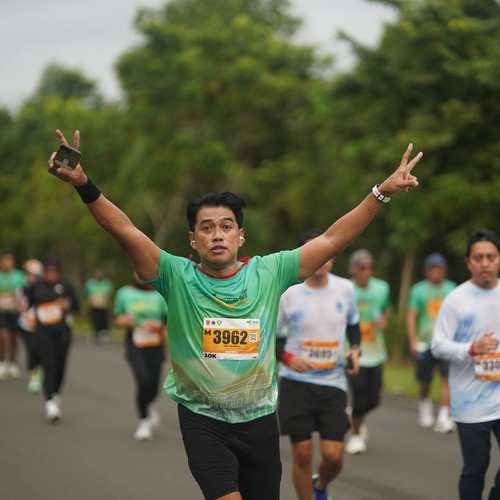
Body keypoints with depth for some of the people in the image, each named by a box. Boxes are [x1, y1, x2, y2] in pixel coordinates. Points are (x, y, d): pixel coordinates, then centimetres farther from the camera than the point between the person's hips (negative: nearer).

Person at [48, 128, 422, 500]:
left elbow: (332, 241, -5)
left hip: (259, 418, 3)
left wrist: (383, 192, -10)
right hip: (202, 418, -2)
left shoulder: (269, 273, -4)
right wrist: (84, 185, -33)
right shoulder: (177, 277, -9)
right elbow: (127, 233, -20)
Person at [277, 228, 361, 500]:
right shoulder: (288, 294, -10)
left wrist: (354, 349, -1)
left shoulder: (345, 289, -2)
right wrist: (288, 358, -18)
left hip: (333, 383, 2)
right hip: (296, 383, -2)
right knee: (302, 453, 0)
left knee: (333, 455, -5)